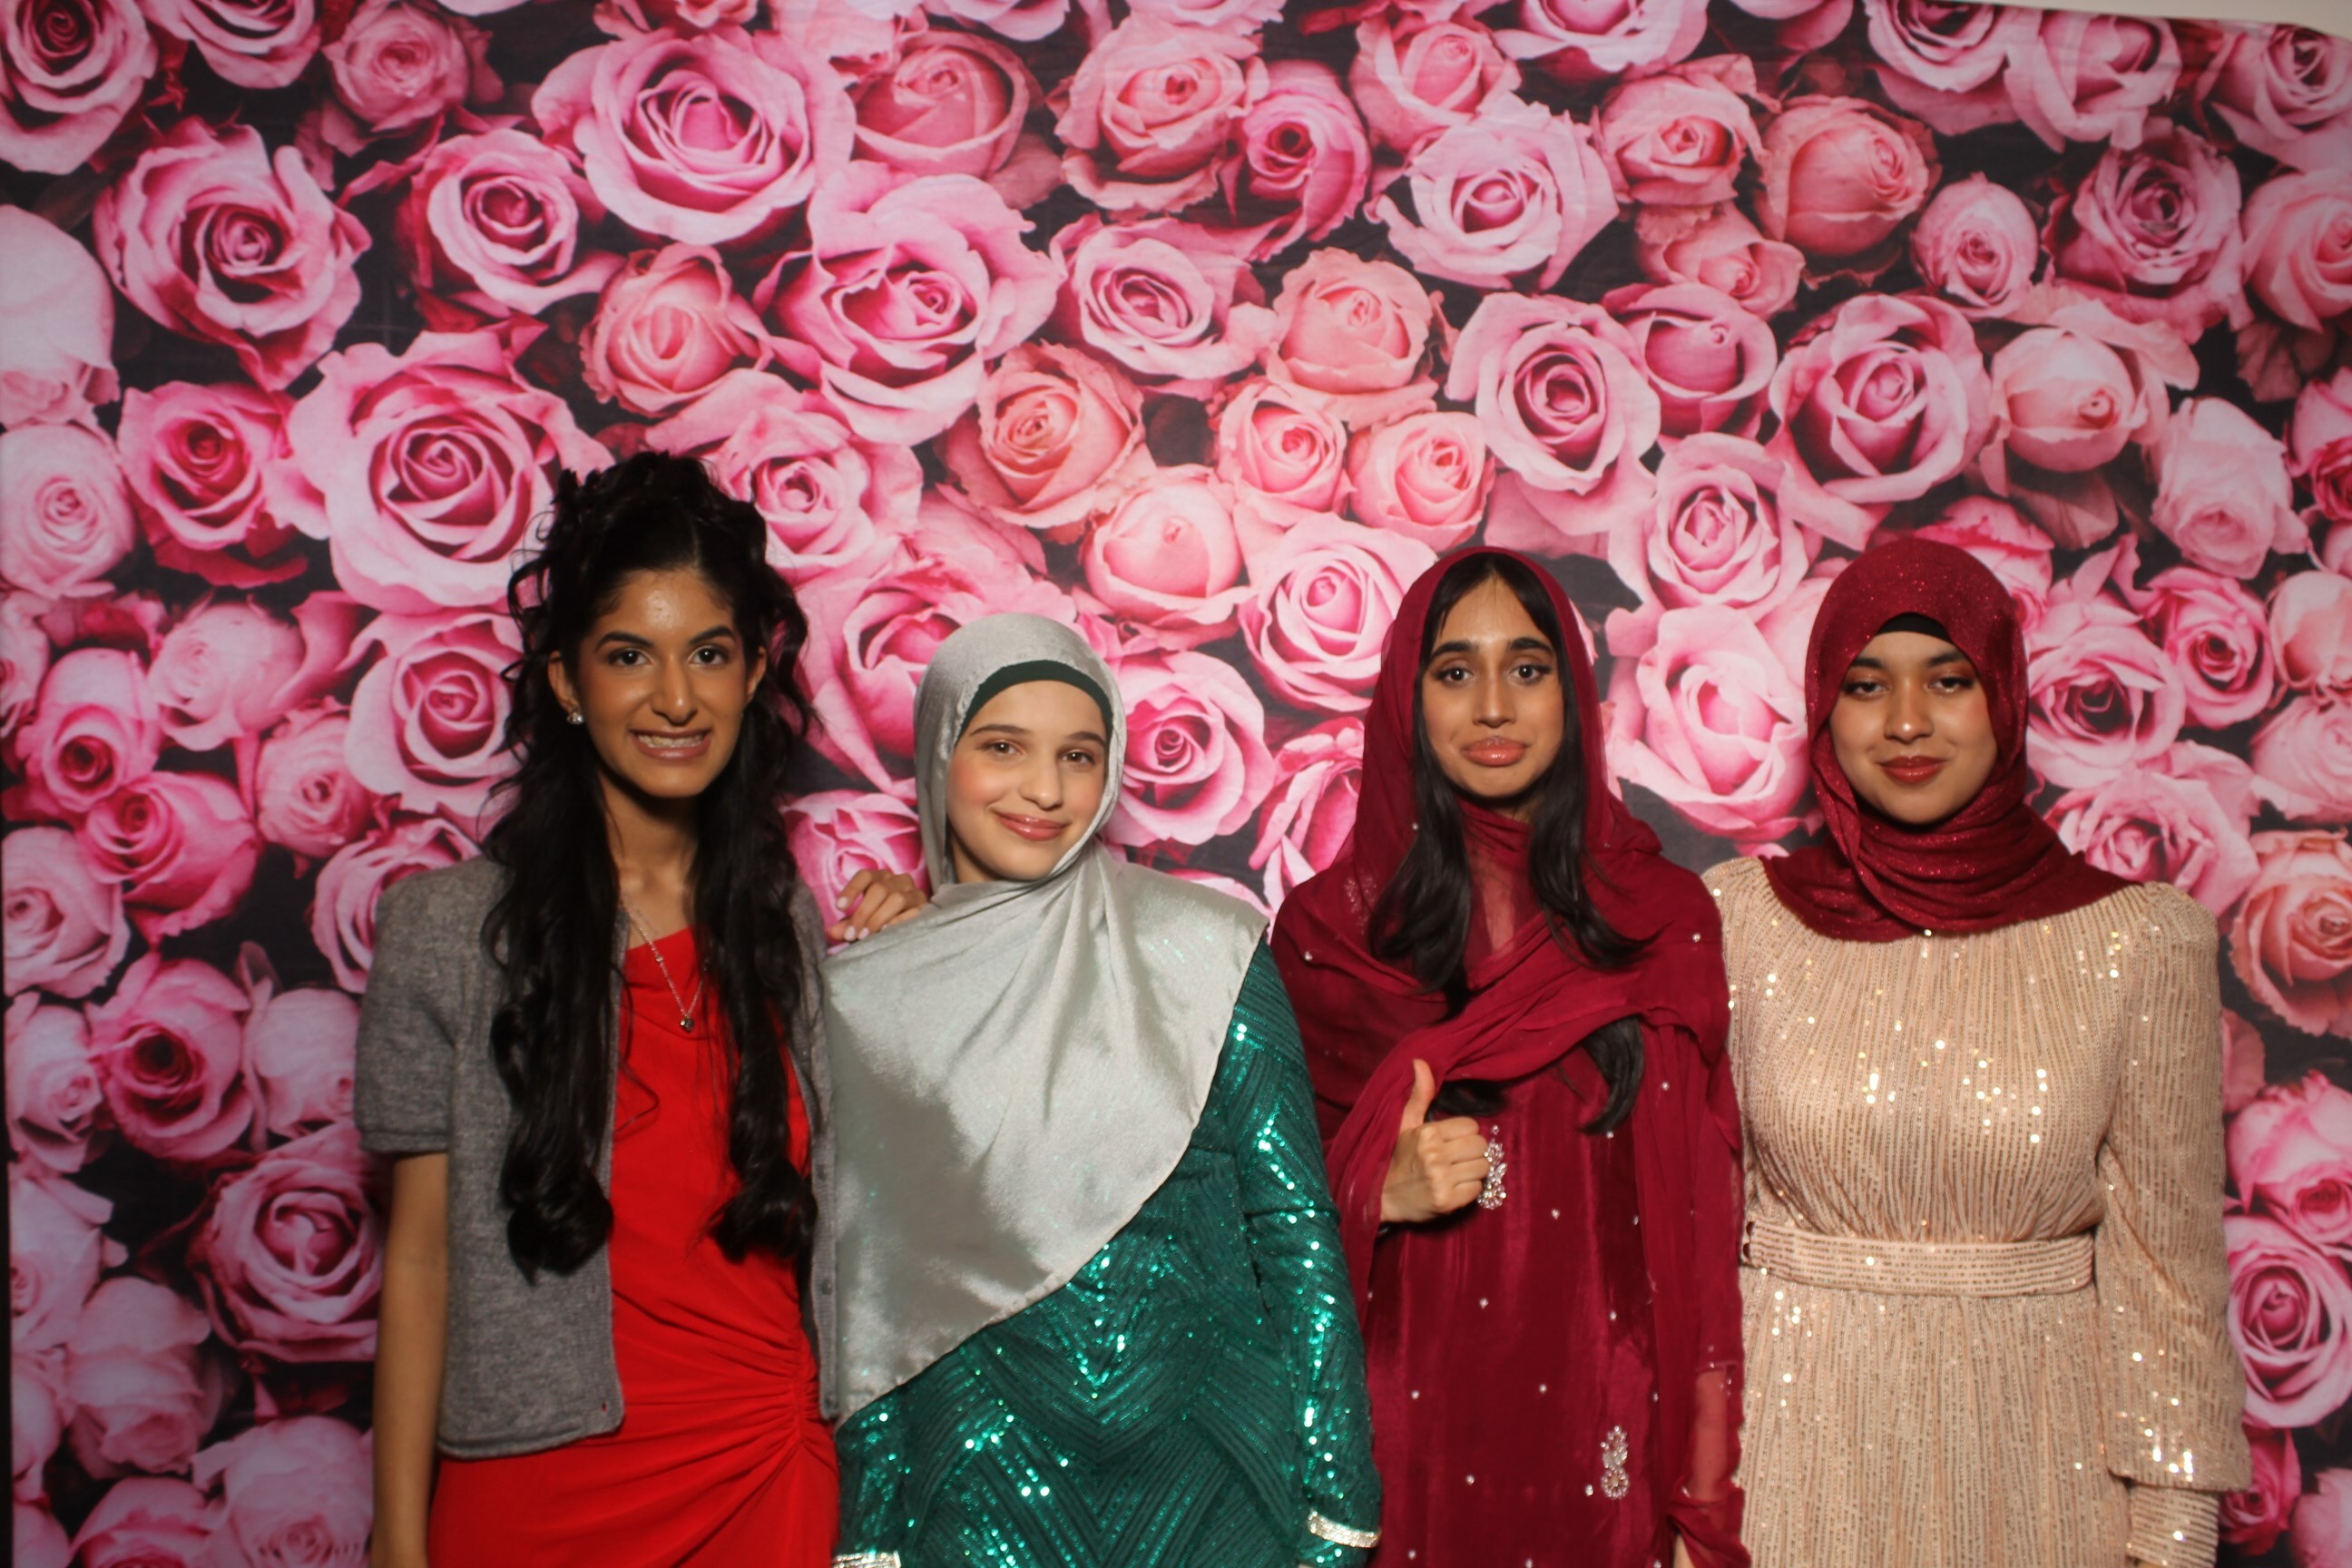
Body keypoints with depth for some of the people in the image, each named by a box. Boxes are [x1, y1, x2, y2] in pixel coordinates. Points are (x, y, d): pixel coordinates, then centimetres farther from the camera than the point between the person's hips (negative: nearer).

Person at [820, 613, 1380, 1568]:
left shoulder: (1204, 950, -4)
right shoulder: (871, 997, 1)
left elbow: (1294, 1224, -4)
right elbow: (865, 1293, 6)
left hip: (1215, 1470, 0)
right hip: (984, 1488, 1)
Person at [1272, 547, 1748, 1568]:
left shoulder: (1664, 917, 0)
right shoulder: (1326, 928, -2)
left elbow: (1705, 1213, 1)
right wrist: (1383, 1190, -18)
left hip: (1605, 1428, 1)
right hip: (1409, 1423, 0)